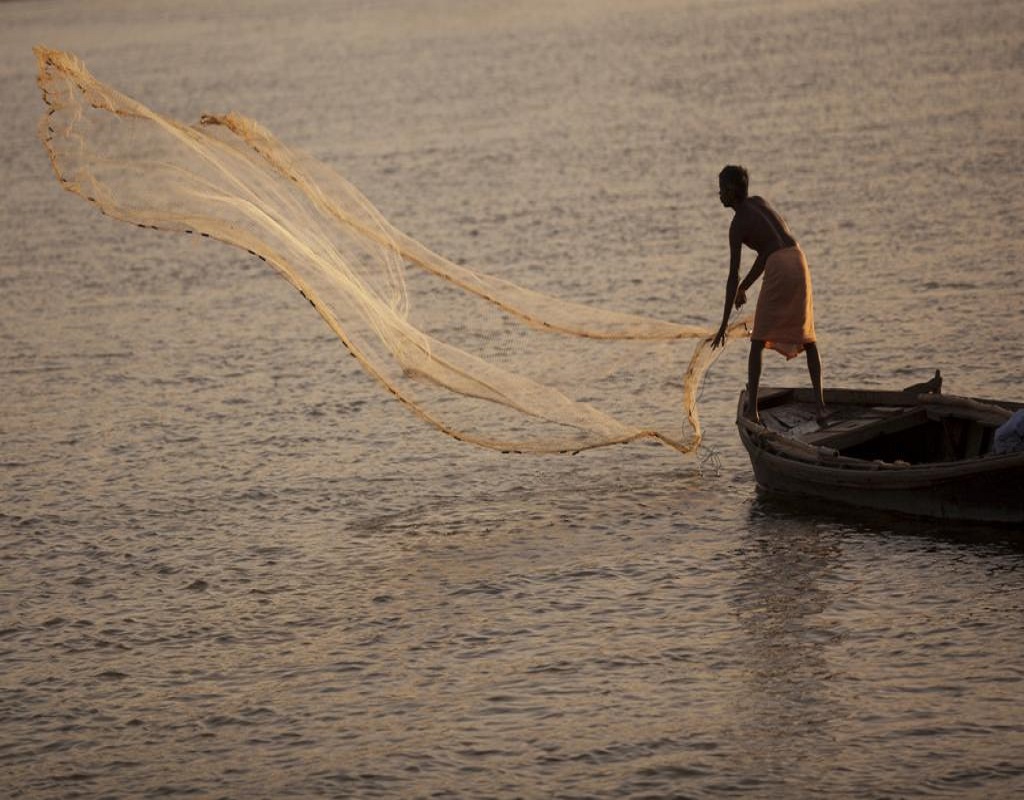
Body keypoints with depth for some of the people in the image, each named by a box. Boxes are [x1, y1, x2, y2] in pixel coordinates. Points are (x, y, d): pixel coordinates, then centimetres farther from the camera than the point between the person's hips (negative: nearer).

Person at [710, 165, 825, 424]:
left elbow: (733, 275, -5)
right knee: (807, 339, 14)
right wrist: (744, 287, 27)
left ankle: (752, 408, -8)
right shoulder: (759, 203, 18)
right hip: (799, 264, 7)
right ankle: (820, 405, 10)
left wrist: (724, 325, -3)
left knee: (758, 342, -1)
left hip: (779, 270, -7)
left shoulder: (738, 224, -3)